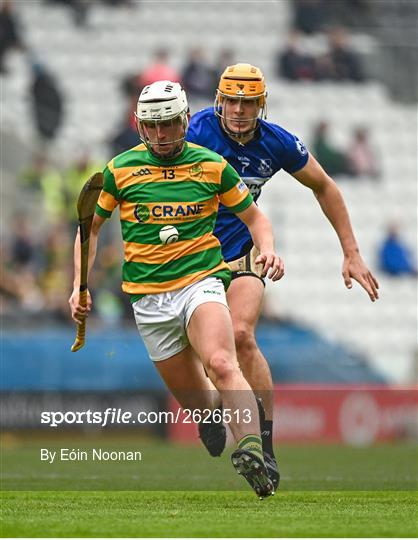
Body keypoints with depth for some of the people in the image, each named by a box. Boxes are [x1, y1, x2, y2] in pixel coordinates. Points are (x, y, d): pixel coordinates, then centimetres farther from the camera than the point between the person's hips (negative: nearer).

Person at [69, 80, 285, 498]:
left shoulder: (212, 165, 3)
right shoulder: (119, 170, 5)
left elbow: (254, 217, 14)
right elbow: (91, 226, 16)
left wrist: (267, 249, -7)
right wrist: (80, 285, 5)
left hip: (201, 281, -2)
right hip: (149, 297, 2)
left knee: (221, 365, -30)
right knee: (196, 402, 2)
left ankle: (252, 450, -43)